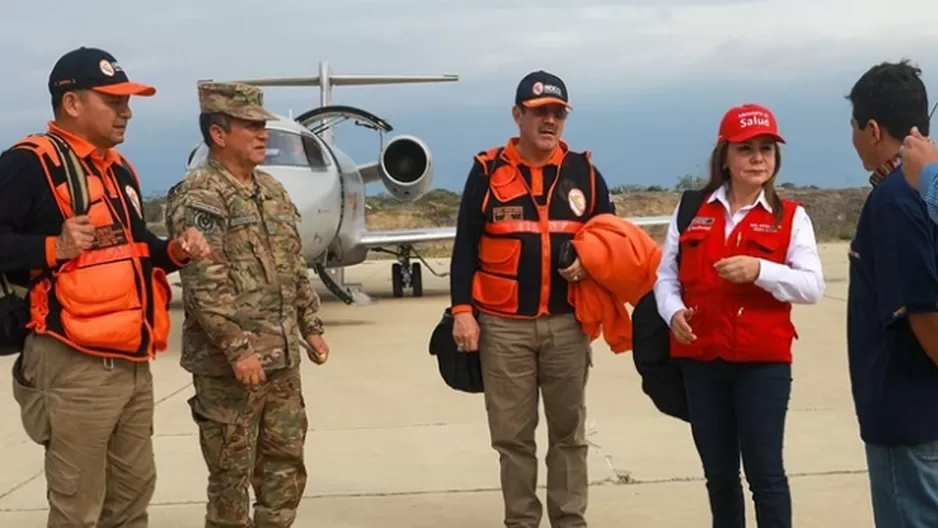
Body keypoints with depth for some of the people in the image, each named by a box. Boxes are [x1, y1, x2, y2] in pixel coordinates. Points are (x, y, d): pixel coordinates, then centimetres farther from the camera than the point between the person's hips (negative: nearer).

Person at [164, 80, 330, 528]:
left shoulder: (272, 189, 13)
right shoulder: (198, 197, -14)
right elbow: (204, 282, -21)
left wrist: (311, 327, 16)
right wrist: (237, 348, -24)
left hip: (282, 360, 8)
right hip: (229, 365, -8)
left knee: (285, 467, 15)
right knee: (231, 476, 4)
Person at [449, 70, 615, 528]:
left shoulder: (584, 172, 6)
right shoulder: (488, 171, 1)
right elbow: (465, 246, 1)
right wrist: (462, 309, -6)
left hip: (567, 324, 2)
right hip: (503, 325, -1)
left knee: (568, 432, 8)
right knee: (512, 434, 5)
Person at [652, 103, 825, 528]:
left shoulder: (790, 217, 2)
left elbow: (813, 286, -8)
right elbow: (666, 274, 8)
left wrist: (760, 270, -22)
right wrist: (673, 311, -12)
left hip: (763, 361, -3)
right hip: (700, 360, 3)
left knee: (764, 470, -3)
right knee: (718, 471, 13)